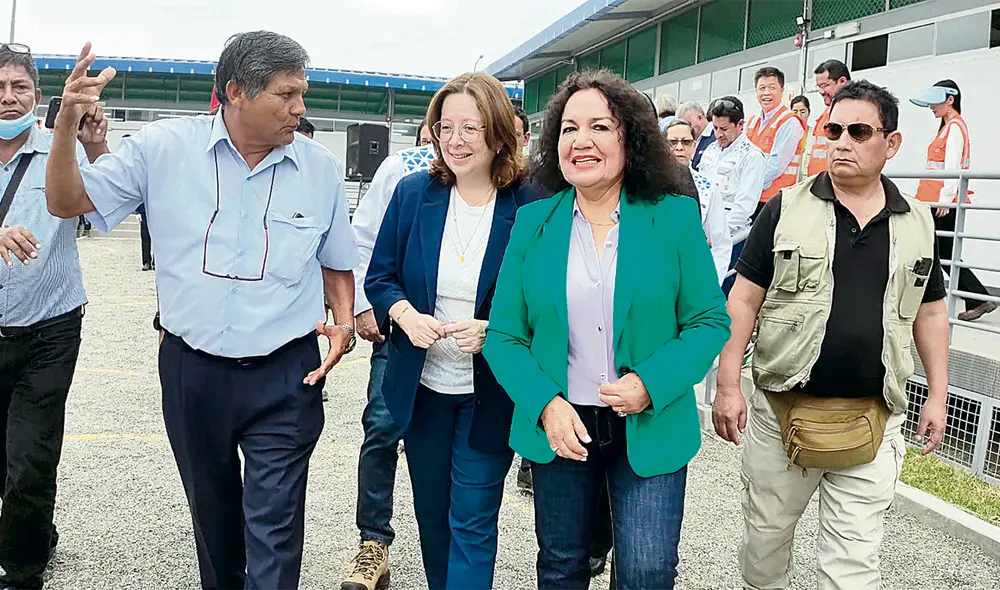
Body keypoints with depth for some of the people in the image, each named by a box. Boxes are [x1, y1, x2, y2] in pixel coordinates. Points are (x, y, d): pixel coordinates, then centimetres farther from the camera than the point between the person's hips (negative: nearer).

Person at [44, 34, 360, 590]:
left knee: (275, 529, -1)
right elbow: (68, 202, 0)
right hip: (191, 370, 2)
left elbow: (335, 264, 9)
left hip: (285, 376, -1)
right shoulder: (164, 147, -7)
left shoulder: (322, 168, -4)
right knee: (211, 509, 23)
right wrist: (67, 124, -16)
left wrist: (345, 321, -9)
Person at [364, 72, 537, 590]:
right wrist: (405, 315, -16)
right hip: (421, 387, 4)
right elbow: (380, 276, 5)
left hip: (490, 394, -4)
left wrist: (492, 331, -23)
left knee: (472, 523, 4)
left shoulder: (530, 206, -12)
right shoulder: (413, 193, -2)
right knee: (431, 514, 20)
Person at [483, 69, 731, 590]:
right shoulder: (532, 222, -2)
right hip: (559, 428, 2)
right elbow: (504, 335, 0)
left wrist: (651, 384, -18)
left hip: (650, 428, -1)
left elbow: (710, 320, -4)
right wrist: (545, 403, -15)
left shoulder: (674, 216, -6)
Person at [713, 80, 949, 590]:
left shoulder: (917, 222, 5)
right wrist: (728, 386, -9)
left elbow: (930, 312, 14)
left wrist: (938, 395, 12)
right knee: (765, 533, 15)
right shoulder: (786, 209, -3)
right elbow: (743, 300, -4)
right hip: (781, 409, -1)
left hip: (872, 420, 1)